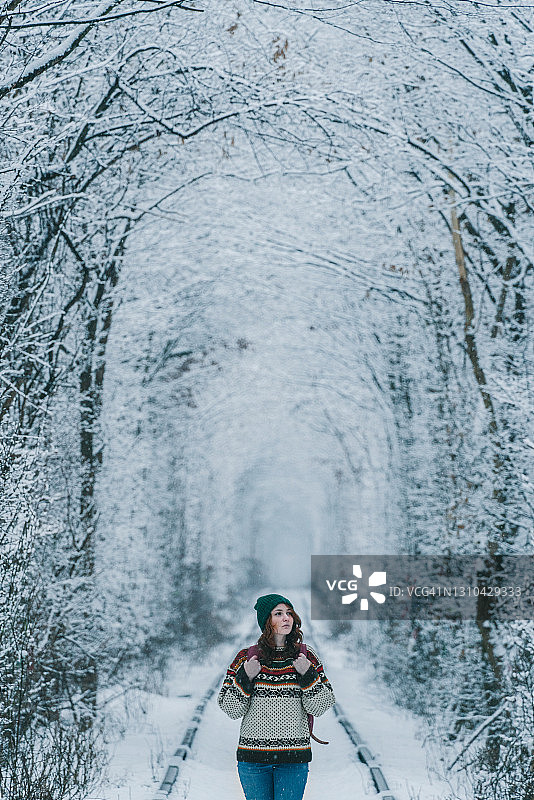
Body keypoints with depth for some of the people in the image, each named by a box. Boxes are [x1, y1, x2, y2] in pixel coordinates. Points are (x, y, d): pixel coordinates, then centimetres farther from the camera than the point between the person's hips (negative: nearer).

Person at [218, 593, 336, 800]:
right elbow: (231, 709, 1)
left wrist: (308, 674, -13)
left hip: (294, 759, 0)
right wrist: (245, 677, -13)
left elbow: (320, 707, 0)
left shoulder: (307, 657, 3)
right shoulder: (246, 658, 1)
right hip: (253, 756, 0)